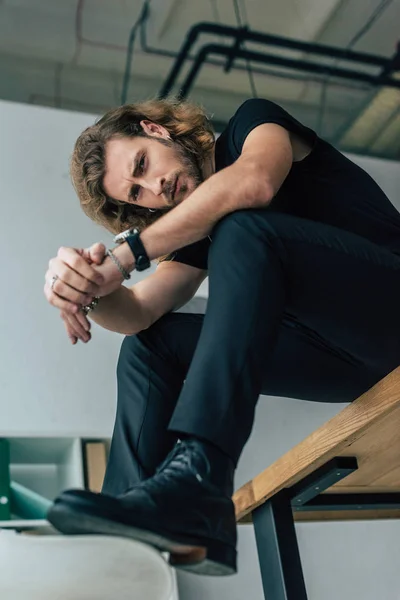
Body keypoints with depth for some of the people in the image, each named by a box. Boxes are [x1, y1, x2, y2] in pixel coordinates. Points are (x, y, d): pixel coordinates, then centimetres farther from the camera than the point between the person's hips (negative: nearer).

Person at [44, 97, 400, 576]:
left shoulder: (253, 121, 1)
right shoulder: (197, 231, 16)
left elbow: (254, 183, -24)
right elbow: (138, 314, 3)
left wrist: (125, 255, -22)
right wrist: (91, 288, -19)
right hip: (345, 357, 7)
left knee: (242, 232, -29)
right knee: (149, 345, 2)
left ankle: (195, 480, -39)